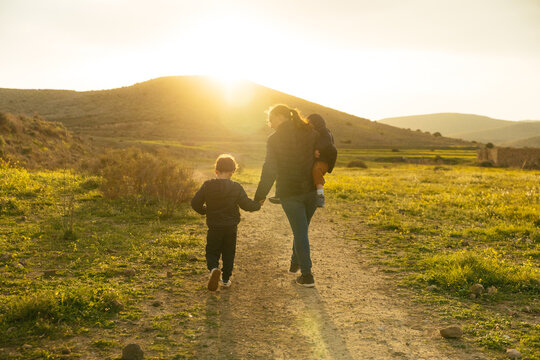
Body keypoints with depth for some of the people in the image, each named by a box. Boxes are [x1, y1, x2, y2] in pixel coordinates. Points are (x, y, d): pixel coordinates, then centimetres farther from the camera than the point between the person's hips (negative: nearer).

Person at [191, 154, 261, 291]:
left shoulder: (207, 186, -6)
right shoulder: (236, 188, -8)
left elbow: (195, 203, -4)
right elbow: (246, 204, -7)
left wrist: (204, 210, 16)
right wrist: (257, 205, 13)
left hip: (214, 228, 0)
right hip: (231, 228, 0)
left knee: (212, 252, 11)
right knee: (228, 253, 15)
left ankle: (213, 269, -17)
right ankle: (226, 279, 19)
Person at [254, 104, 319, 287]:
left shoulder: (274, 140, -9)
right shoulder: (310, 133, 2)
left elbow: (269, 170, -10)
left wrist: (260, 196, -1)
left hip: (289, 192, -4)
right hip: (312, 190, 4)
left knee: (300, 231, 4)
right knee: (302, 228, 21)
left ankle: (307, 275, 8)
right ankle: (295, 263, 36)